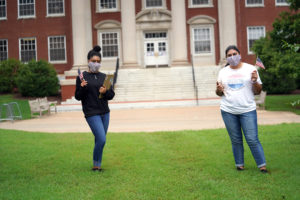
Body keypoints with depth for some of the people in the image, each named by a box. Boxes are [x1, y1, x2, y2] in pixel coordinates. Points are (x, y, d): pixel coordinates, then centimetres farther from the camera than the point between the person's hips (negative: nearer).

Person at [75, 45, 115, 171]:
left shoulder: (104, 77, 10)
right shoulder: (82, 77, -2)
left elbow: (112, 95, 10)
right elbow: (78, 97, -1)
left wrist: (105, 92, -11)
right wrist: (82, 88, -20)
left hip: (105, 113, 5)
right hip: (92, 113, -5)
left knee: (99, 140, 10)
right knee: (101, 140, -12)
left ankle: (97, 165, 24)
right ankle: (96, 164, 8)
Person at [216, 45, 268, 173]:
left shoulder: (250, 69, 2)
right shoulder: (223, 72, 8)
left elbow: (258, 92, 4)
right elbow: (219, 93, 14)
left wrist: (255, 81, -15)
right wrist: (219, 90, -9)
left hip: (248, 110, -2)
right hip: (228, 111, 2)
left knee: (252, 140, -4)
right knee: (236, 140, 10)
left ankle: (262, 165, 8)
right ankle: (239, 164, 23)